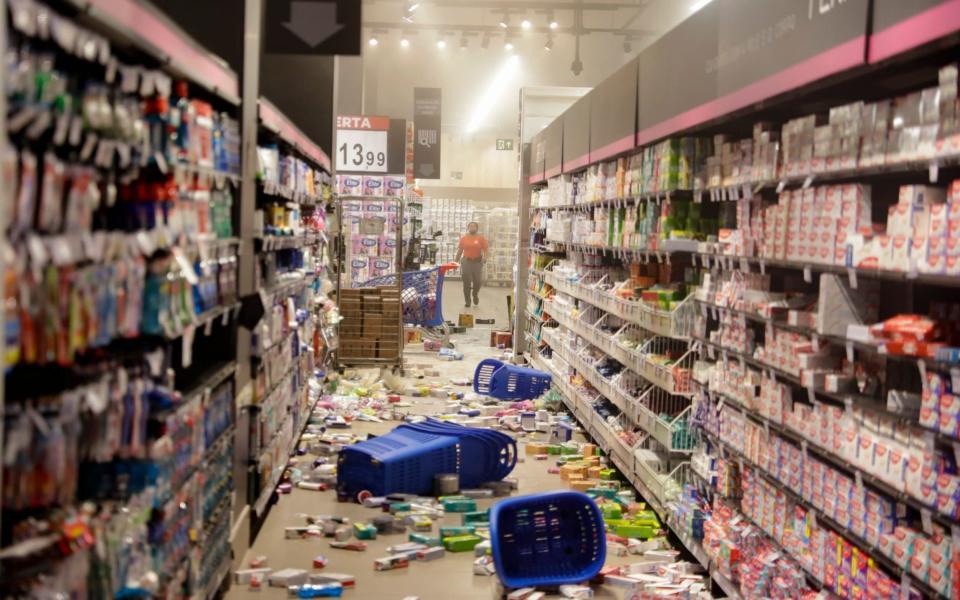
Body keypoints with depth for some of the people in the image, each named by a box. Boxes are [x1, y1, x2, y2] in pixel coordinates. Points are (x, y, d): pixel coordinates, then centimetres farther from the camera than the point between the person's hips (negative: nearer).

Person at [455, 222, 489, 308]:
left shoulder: (481, 238, 2)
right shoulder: (463, 238, 8)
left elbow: (486, 249, -3)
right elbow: (460, 250, 12)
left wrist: (485, 257, -22)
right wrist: (456, 261, 10)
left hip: (477, 262, -1)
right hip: (466, 262, 1)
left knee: (477, 281, 0)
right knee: (466, 282, -2)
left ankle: (475, 294, 31)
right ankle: (467, 301, 6)